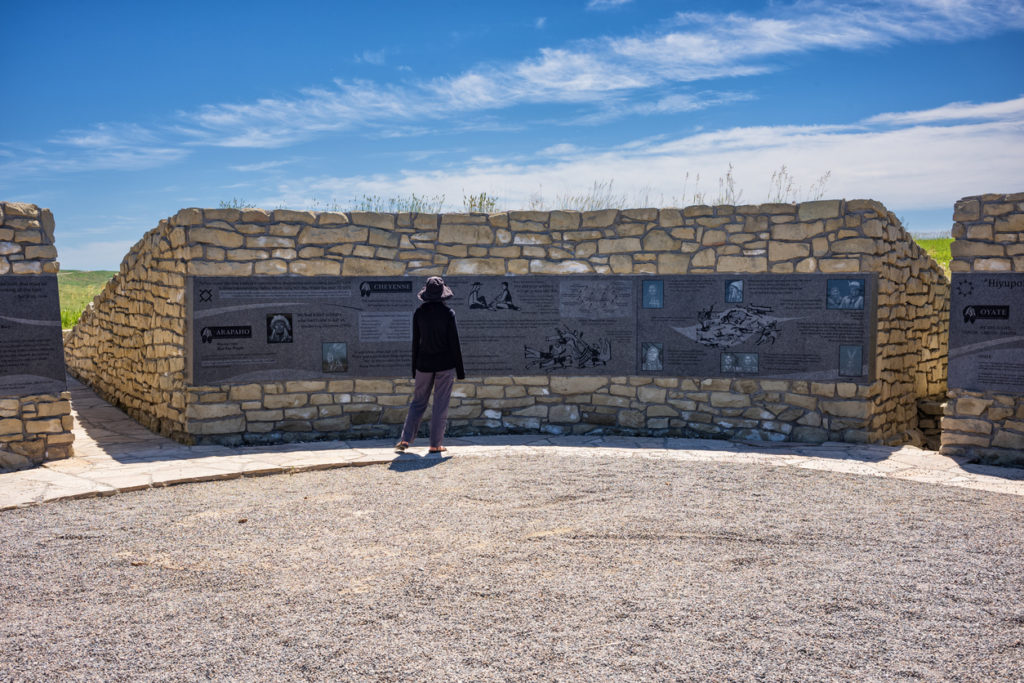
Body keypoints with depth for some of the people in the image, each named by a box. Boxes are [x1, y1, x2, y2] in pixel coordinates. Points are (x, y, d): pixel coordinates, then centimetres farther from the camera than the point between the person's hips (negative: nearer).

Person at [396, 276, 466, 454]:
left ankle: (405, 439, 8)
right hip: (445, 363, -3)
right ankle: (435, 444, 6)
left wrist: (414, 369, 12)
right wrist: (460, 370, 0)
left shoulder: (419, 313, -1)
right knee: (440, 405, 4)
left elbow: (415, 341, 3)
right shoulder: (448, 313, -8)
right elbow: (454, 342, -7)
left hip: (424, 364, 3)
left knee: (418, 402, 13)